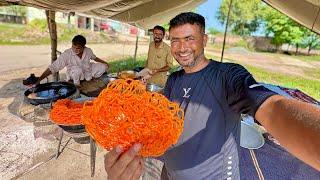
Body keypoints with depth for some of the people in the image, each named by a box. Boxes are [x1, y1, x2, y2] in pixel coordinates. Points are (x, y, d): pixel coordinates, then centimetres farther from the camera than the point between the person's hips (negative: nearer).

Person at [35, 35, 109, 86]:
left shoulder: (88, 51, -18)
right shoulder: (67, 54, -29)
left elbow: (94, 57, 7)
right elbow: (53, 67, -31)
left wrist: (104, 62, 9)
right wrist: (39, 80, -38)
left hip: (87, 70, 4)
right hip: (74, 74, -4)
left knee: (103, 67, -9)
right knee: (77, 69, -38)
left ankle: (91, 77, 13)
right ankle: (77, 84, -8)